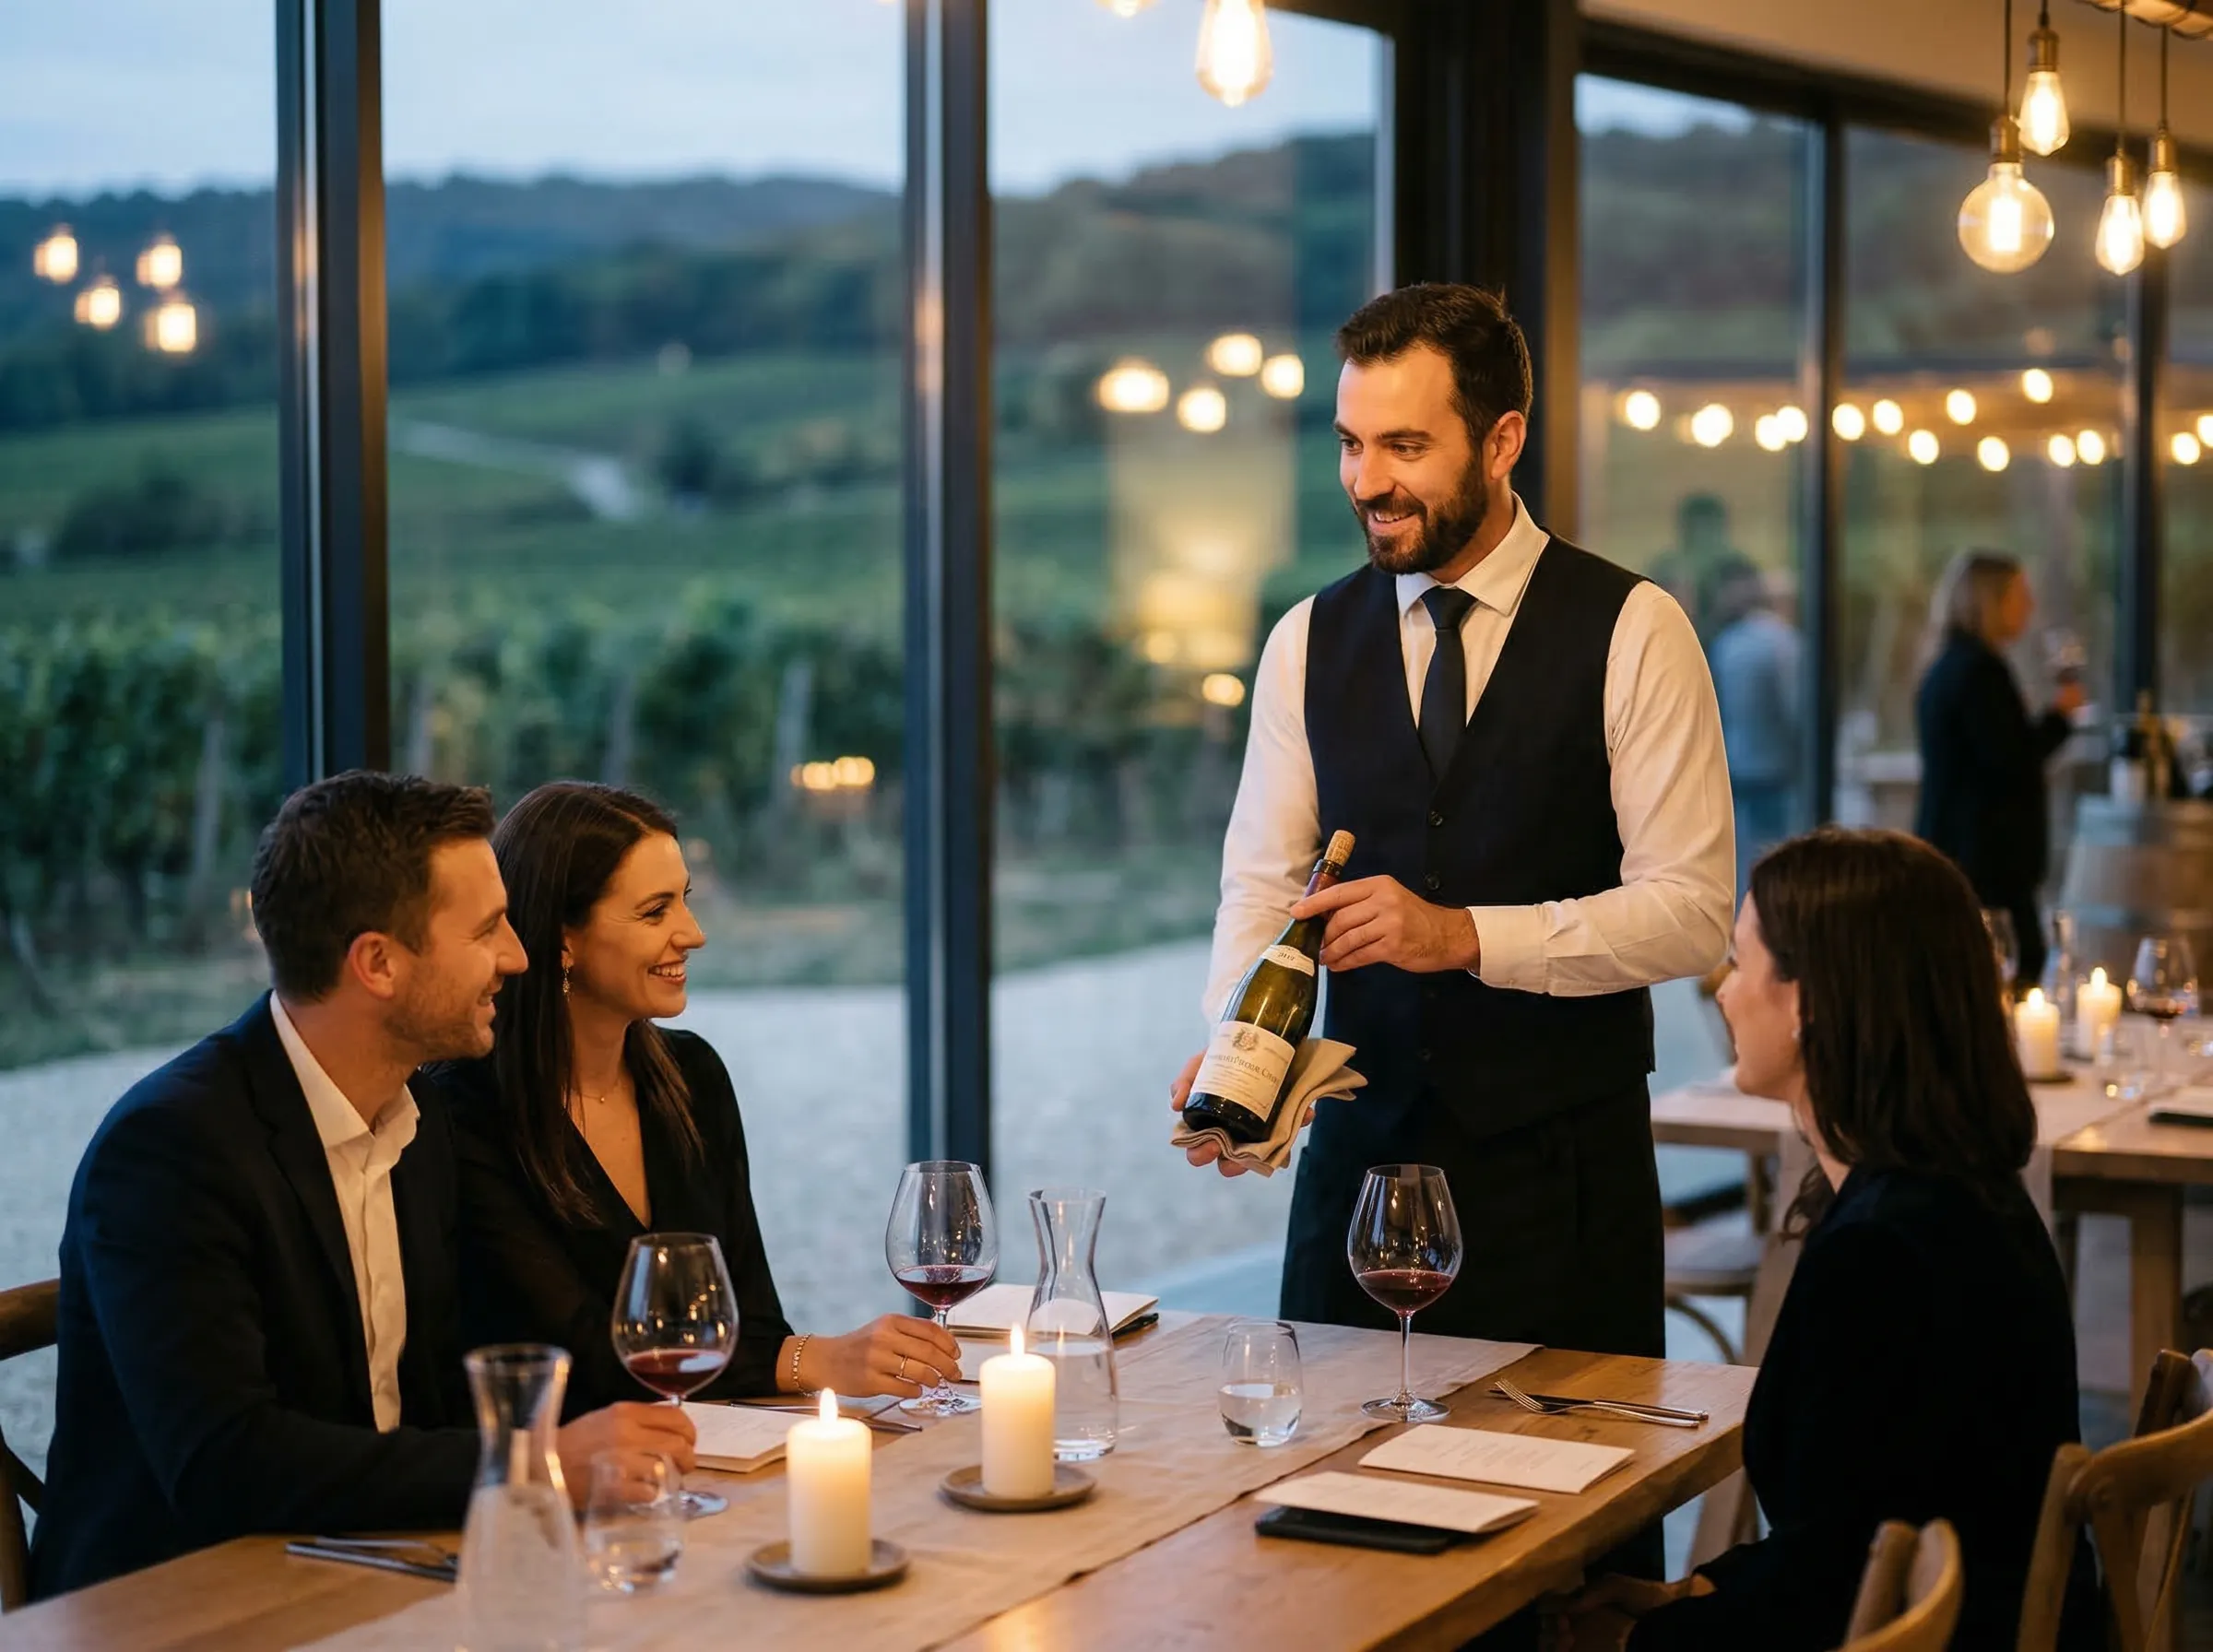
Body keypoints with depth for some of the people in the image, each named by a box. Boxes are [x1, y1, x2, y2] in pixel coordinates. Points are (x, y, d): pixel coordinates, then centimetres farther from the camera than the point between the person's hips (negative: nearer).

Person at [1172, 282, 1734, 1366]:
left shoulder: (1633, 634, -5)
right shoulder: (1309, 643, 7)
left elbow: (1692, 910, -10)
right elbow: (1261, 884, 6)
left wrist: (1466, 933, -21)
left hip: (1562, 1163, -3)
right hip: (1364, 1144, 3)